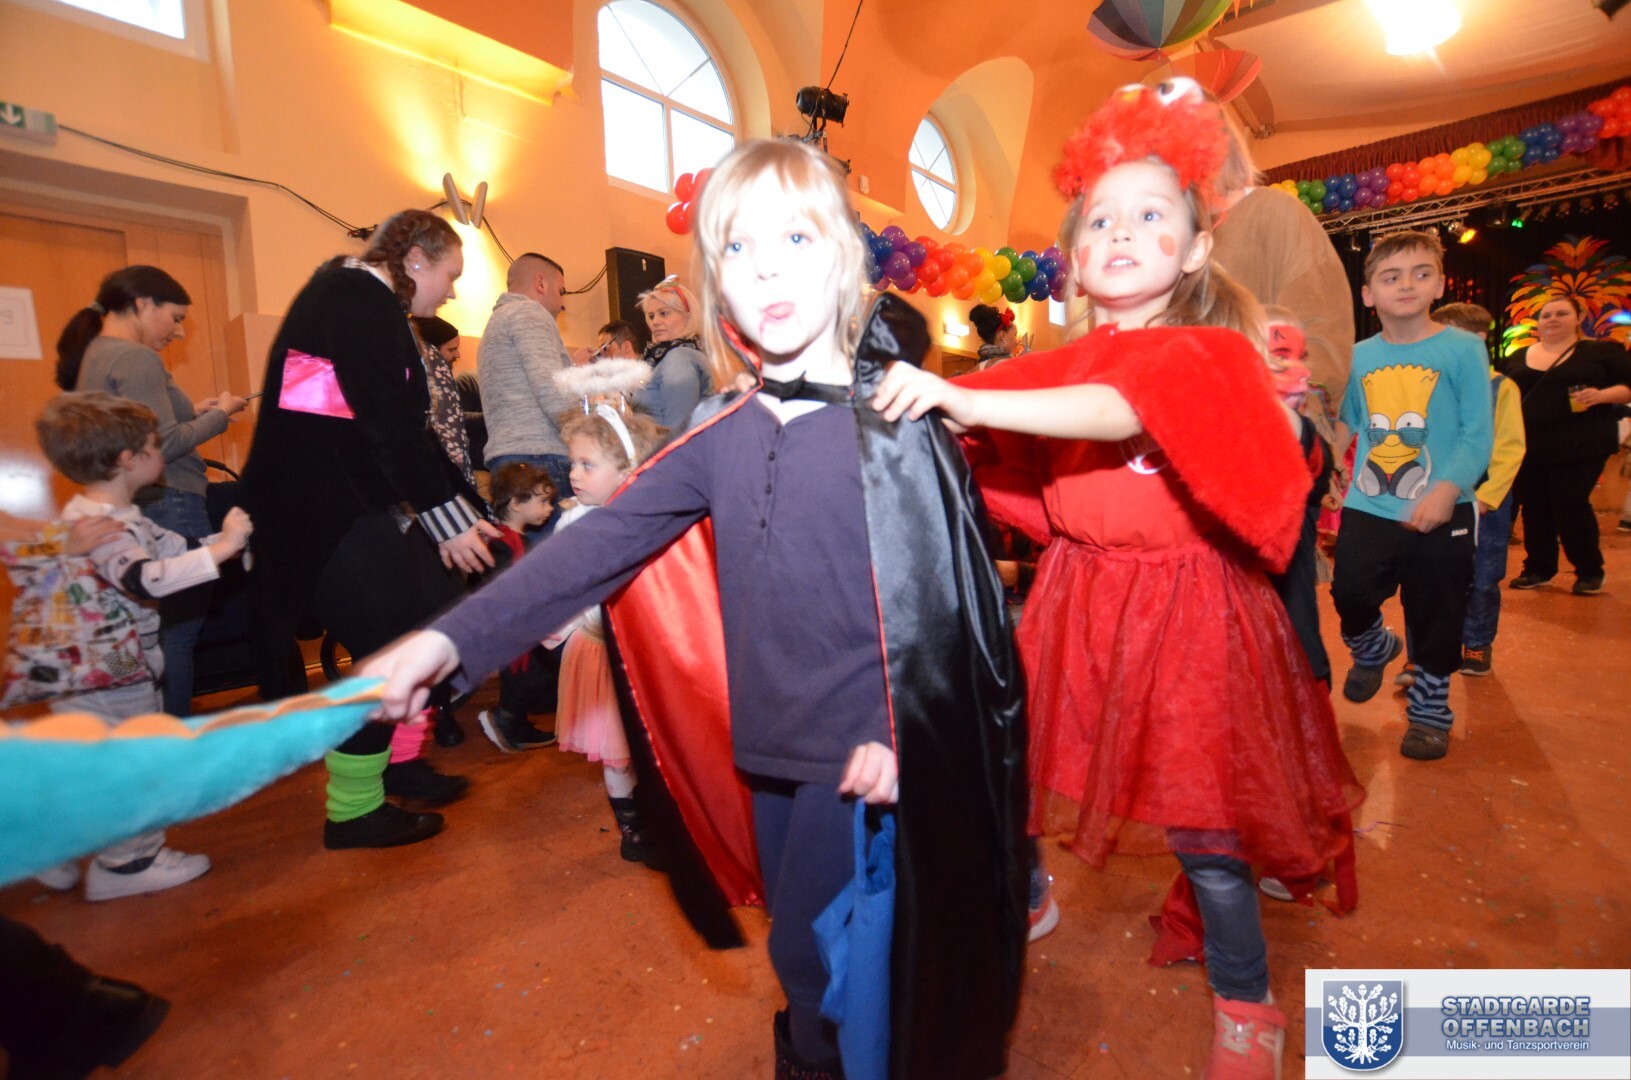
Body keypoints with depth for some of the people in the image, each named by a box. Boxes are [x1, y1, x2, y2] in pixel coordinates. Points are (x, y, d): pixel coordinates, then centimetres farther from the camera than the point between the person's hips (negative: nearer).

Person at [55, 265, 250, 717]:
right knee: (177, 637, -3)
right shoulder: (136, 358, -13)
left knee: (153, 638, 16)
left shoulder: (93, 354, 16)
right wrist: (218, 415, -7)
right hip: (169, 509, -10)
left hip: (133, 511, 10)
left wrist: (191, 412, 17)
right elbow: (162, 445, -20)